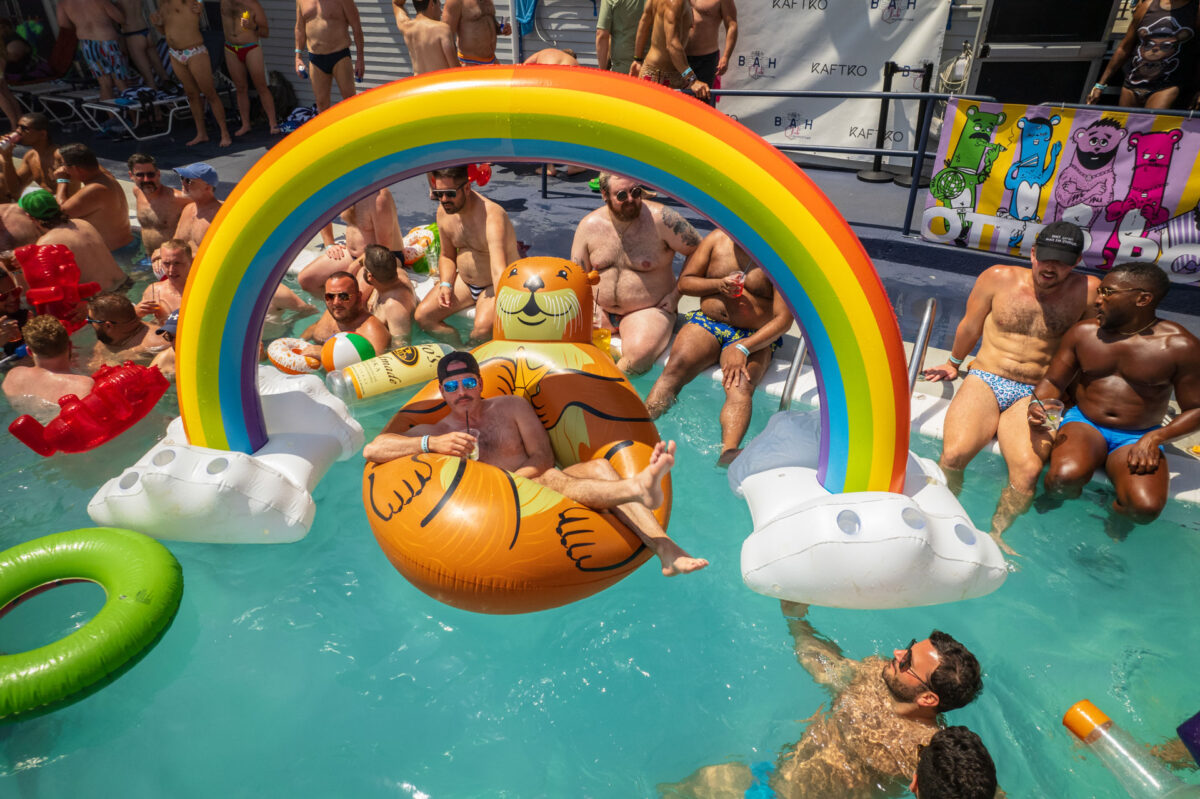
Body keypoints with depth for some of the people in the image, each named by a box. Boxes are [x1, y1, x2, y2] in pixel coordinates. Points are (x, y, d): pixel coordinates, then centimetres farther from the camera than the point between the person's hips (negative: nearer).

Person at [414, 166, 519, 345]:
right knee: (423, 315, -6)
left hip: (494, 286, -7)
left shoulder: (492, 216, -28)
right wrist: (445, 285, -8)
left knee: (482, 328, -32)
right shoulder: (443, 212, -4)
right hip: (464, 282, 7)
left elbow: (499, 270, -41)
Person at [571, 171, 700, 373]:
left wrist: (677, 293, -5)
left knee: (639, 354, -34)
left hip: (648, 310, -3)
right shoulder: (589, 225, 1)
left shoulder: (661, 219, -11)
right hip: (600, 309, 4)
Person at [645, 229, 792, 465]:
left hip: (754, 337, -3)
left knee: (740, 384, -33)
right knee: (675, 367, -26)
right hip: (707, 324, 3)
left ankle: (728, 452, -52)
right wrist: (718, 284, -9)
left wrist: (742, 348, -24)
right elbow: (684, 282, 11)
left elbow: (784, 318, -12)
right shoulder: (717, 238, 9)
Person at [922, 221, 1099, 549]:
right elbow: (969, 327, 17)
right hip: (984, 380, 0)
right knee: (954, 453, -27)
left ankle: (995, 534, -4)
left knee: (1028, 471, -27)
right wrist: (954, 363, 29)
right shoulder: (998, 278, 2)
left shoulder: (1088, 291, 2)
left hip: (1033, 397, 0)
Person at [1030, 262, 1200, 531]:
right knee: (1065, 477, -34)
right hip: (1084, 424, 1)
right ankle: (1051, 502, 2)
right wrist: (1037, 405, -16)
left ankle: (1116, 515, 9)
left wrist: (1156, 438, -16)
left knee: (1146, 507, -28)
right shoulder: (1083, 333, 2)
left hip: (1138, 437, 0)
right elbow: (1053, 381, 6)